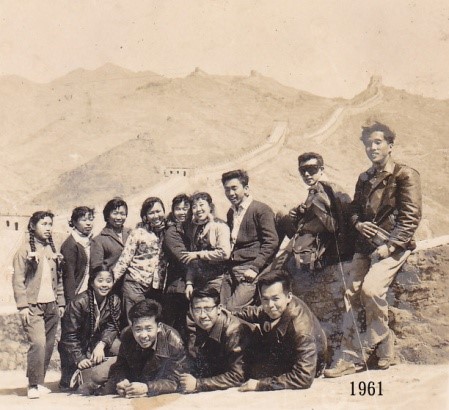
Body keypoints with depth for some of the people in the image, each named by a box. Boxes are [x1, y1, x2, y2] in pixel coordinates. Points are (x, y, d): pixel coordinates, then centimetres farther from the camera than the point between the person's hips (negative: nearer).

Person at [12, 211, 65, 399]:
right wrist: (23, 306, -13)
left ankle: (40, 382, 17)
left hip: (51, 306, 6)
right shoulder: (25, 250, -2)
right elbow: (18, 280, -7)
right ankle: (34, 385, -9)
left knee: (48, 346, 5)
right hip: (33, 306, -5)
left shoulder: (53, 250, 14)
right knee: (38, 343, -18)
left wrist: (60, 303, 12)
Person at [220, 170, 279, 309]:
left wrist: (255, 268, -17)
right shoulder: (231, 212, 20)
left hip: (249, 272, -7)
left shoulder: (261, 210, -3)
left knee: (232, 311, -19)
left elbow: (271, 242, -10)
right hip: (231, 270, 7)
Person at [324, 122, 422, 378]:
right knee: (352, 294, -4)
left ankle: (381, 343, -3)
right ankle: (351, 357, 2)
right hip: (365, 246, 7)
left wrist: (388, 246, -17)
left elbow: (411, 217, -10)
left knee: (372, 288, -25)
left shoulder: (405, 175, -3)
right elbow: (355, 209, 25)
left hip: (393, 247, -6)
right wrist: (358, 223, 1)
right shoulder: (364, 179, 18)